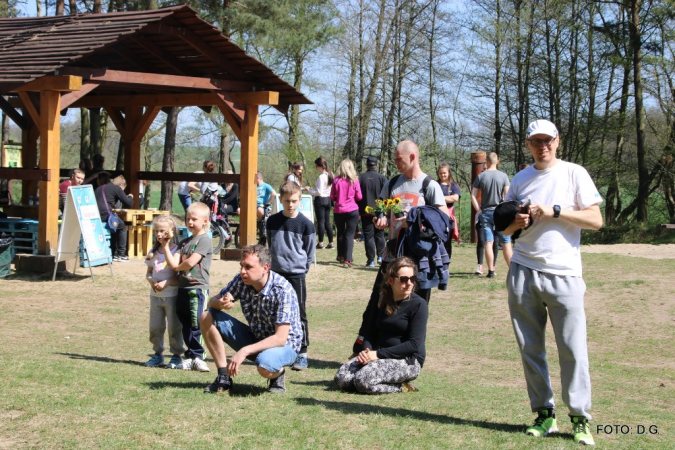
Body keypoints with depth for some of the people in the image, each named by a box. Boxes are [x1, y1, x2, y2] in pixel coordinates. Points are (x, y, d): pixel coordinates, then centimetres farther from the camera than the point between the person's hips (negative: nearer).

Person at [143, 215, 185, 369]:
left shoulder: (177, 251, -10)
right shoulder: (154, 252, 8)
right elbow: (149, 272, 12)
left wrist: (166, 283, -23)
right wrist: (151, 281, -10)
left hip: (172, 295, -5)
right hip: (155, 295, 5)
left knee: (174, 327, 1)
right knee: (155, 327, 10)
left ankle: (177, 355, 12)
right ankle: (158, 354, 22)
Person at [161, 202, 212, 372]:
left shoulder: (204, 240, -7)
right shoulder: (184, 242, 17)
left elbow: (190, 262, -16)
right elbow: (173, 263, 7)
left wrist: (179, 266, 3)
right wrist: (165, 246, 2)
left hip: (198, 288, -8)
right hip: (182, 288, 8)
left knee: (196, 325, -8)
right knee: (186, 325, 10)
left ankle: (197, 357, -2)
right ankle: (191, 357, 15)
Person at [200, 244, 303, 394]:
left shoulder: (282, 290, -26)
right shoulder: (241, 281, -10)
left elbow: (280, 338, -29)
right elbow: (212, 301, 1)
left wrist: (244, 351, -37)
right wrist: (220, 303, -25)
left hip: (284, 344, -6)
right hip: (255, 337, 6)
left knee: (264, 366, -41)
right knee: (207, 318, -10)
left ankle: (278, 372, -2)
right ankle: (224, 378, -5)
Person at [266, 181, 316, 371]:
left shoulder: (305, 224, -7)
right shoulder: (273, 221, 3)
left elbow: (310, 252, 2)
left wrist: (299, 267, 5)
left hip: (296, 275, -4)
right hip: (276, 273, 4)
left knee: (299, 314, -2)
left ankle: (302, 354, 3)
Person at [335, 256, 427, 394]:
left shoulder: (418, 305, -10)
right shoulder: (382, 300, 10)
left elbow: (414, 344, -16)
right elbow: (370, 331, 13)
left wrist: (378, 354, -18)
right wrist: (366, 351, -11)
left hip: (408, 360, -7)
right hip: (379, 355, 7)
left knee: (363, 380, -29)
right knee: (341, 378, -13)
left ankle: (402, 386, -4)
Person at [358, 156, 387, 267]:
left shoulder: (360, 178, -3)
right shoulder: (382, 178, -4)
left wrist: (359, 209, 7)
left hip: (365, 211, -1)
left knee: (368, 236, 2)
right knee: (379, 235, 15)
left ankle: (371, 260, 0)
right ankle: (380, 256, 8)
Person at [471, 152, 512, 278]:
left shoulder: (480, 176, 1)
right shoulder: (503, 176, -3)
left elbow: (473, 196, -2)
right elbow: (507, 195, -7)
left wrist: (479, 210, 4)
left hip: (485, 212, 1)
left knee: (488, 243, 2)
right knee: (506, 244, 4)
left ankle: (491, 271, 1)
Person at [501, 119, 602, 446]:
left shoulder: (574, 174, 2)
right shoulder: (520, 179, 13)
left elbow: (596, 220, -5)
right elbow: (504, 228, 17)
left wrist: (554, 211, -14)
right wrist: (516, 222, -6)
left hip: (564, 275, -4)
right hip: (523, 273, 4)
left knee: (573, 350, -6)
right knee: (530, 349, 5)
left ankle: (580, 419, 1)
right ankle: (544, 414, 14)